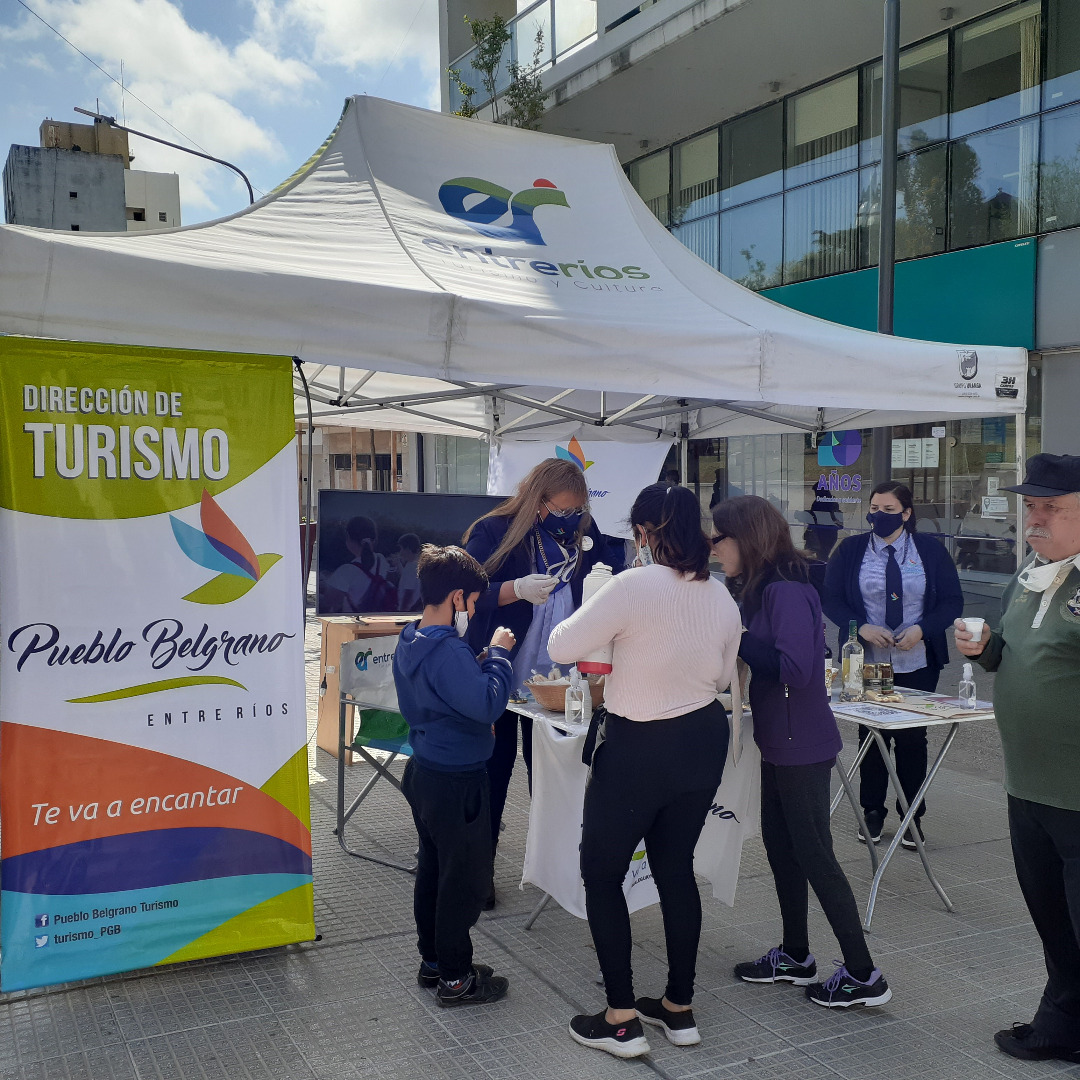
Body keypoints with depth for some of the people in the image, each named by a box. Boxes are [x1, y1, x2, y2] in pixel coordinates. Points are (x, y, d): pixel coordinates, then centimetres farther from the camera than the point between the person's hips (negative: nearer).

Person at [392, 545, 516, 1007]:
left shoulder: (409, 641, 6)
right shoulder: (447, 651, -26)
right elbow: (488, 703, -31)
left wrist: (482, 662, 5)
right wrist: (498, 654, -19)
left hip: (424, 772, 10)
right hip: (456, 782, -10)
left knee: (433, 868, 20)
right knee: (466, 877, 4)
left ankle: (432, 960, 33)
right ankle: (455, 978, 15)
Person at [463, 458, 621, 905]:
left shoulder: (583, 532, 2)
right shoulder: (493, 531, -10)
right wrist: (515, 590, -32)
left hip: (557, 679, 3)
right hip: (500, 678, -3)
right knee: (494, 770, 7)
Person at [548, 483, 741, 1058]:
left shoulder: (634, 586, -21)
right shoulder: (722, 598, 0)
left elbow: (561, 647, -17)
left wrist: (597, 620, 3)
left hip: (639, 748, -6)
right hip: (704, 739, 7)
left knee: (601, 871, 10)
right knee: (676, 868, 19)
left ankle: (621, 1020, 14)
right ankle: (679, 1008, 31)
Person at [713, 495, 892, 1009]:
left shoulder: (787, 592, -21)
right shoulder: (760, 589, 8)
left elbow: (795, 669, -28)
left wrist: (738, 639, -20)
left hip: (802, 746, -9)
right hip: (778, 741, 10)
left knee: (814, 855, 0)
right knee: (780, 846, 18)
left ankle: (863, 975, 13)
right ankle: (795, 956, 33)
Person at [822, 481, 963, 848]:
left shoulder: (930, 549, 1)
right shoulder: (850, 550, 2)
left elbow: (952, 600, 0)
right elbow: (831, 598, 0)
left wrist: (922, 629, -15)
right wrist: (861, 627, -16)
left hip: (918, 663, 0)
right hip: (867, 662, 0)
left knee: (912, 737, 7)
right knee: (871, 735, 8)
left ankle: (912, 817, 20)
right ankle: (872, 812, 22)